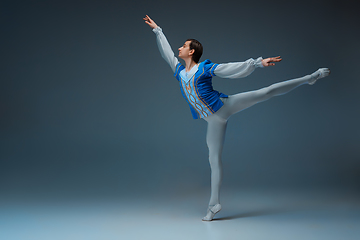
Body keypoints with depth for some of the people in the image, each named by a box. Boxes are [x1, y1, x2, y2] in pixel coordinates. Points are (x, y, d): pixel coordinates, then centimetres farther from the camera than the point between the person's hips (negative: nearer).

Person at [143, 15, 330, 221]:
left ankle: (310, 77, 5)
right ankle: (214, 204, 12)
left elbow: (236, 68, -13)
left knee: (264, 93, -9)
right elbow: (166, 52, 22)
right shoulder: (179, 70, 9)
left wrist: (258, 63, -23)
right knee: (214, 159, 6)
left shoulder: (205, 68, -8)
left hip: (225, 106, -4)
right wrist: (157, 30, 29)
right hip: (214, 121, 5)